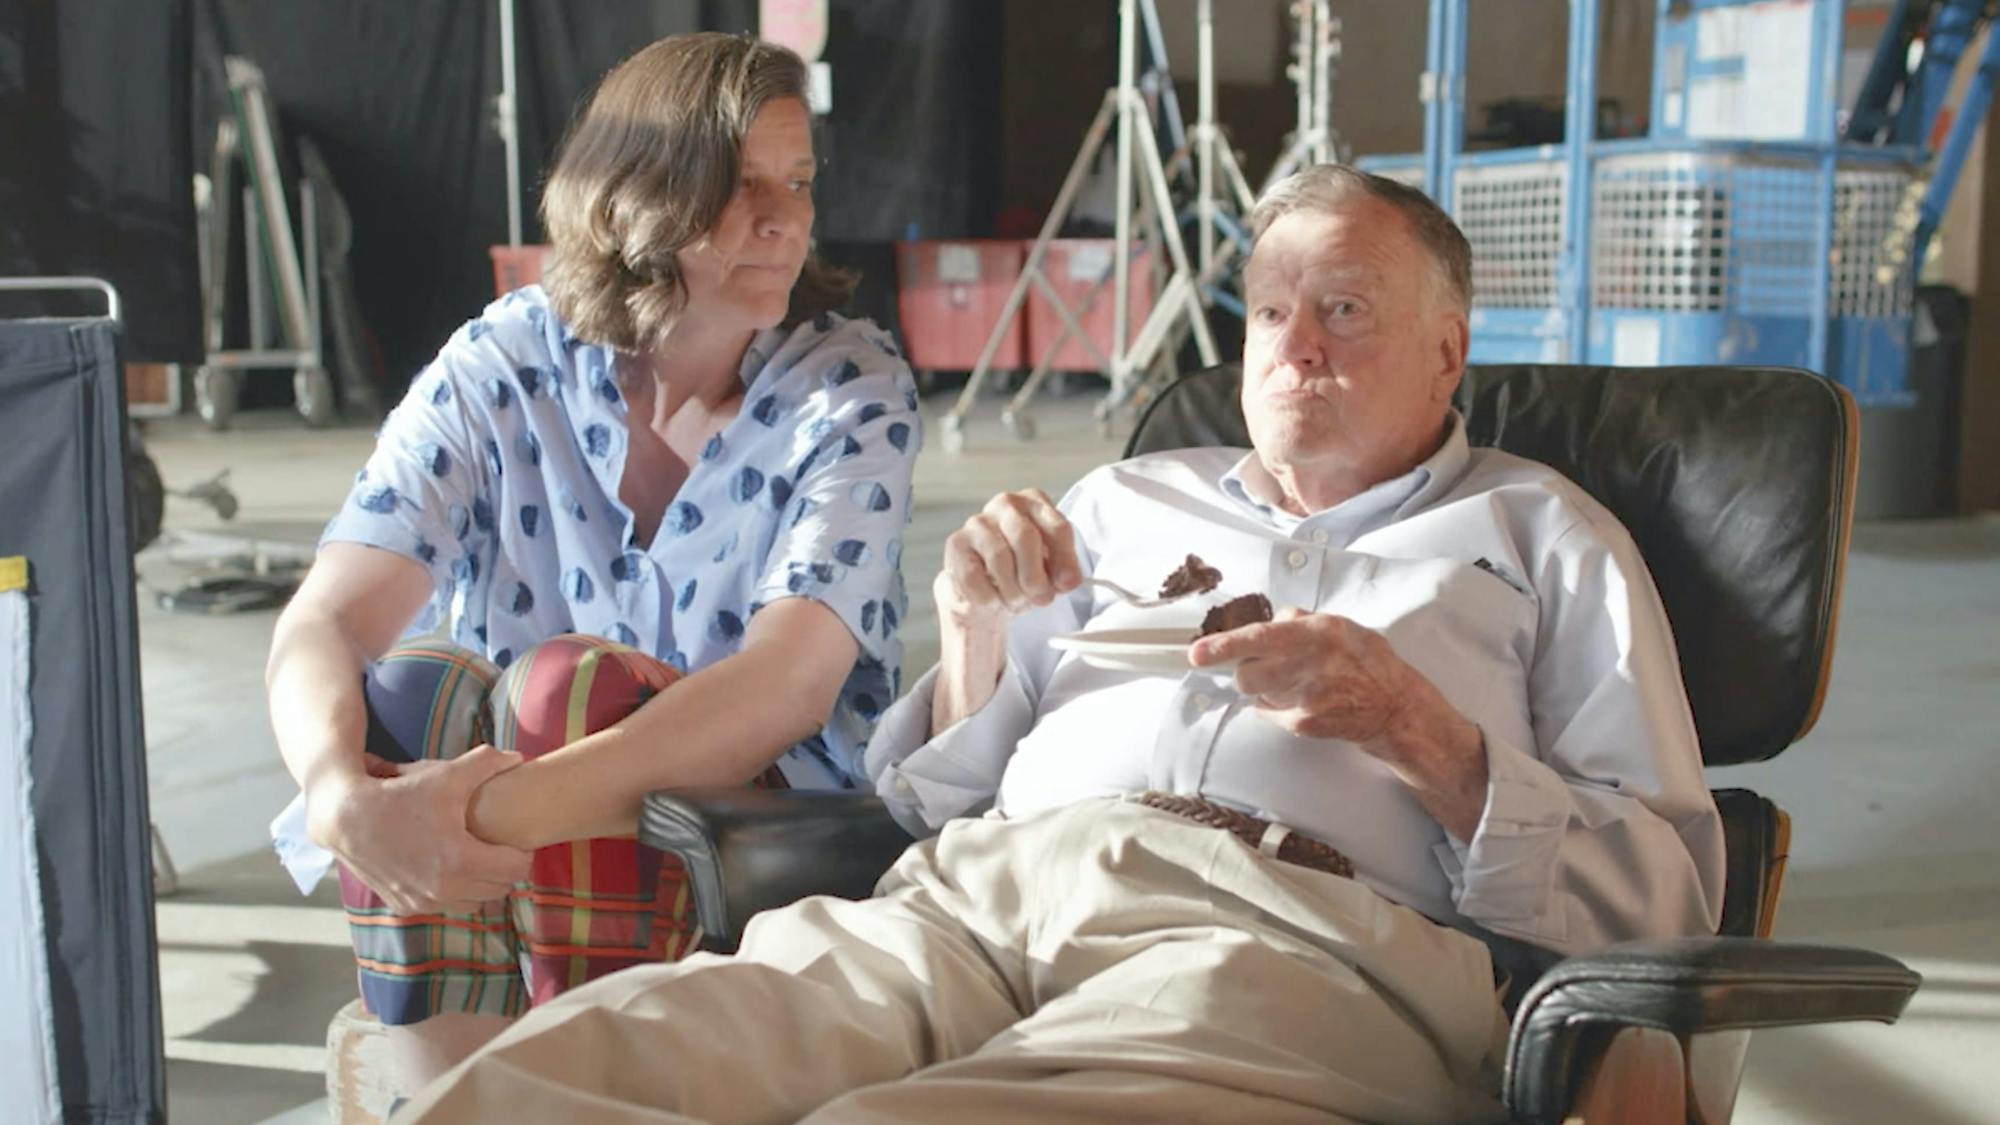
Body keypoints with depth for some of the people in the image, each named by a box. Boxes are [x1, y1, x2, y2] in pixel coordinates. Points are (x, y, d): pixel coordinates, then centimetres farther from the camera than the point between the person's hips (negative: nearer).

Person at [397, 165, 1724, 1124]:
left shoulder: (1543, 534, 22)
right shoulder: (1127, 501, 30)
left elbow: (1665, 897, 10)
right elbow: (937, 797, 27)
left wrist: (1414, 724, -5)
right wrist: (973, 638, 6)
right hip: (979, 890, 4)